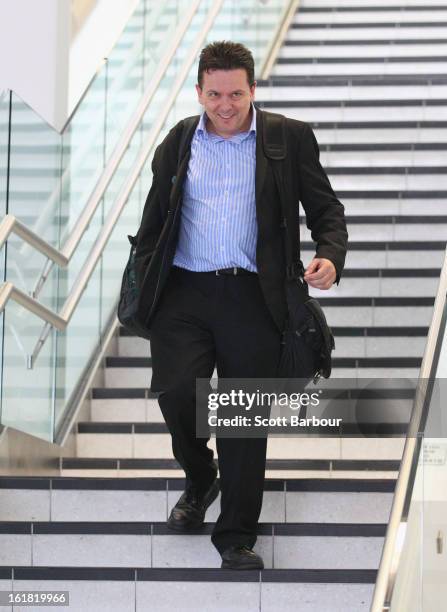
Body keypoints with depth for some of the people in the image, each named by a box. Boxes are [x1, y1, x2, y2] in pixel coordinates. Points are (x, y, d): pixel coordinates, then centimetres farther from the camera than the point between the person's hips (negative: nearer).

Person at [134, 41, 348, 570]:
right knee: (175, 390, -13)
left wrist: (331, 257, -15)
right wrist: (143, 285, 11)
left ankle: (236, 537, 12)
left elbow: (325, 209, 5)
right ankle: (199, 479, 19)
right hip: (184, 292, 2)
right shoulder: (177, 144, 10)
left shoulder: (290, 139, 4)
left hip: (252, 297, -1)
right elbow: (153, 222, 18)